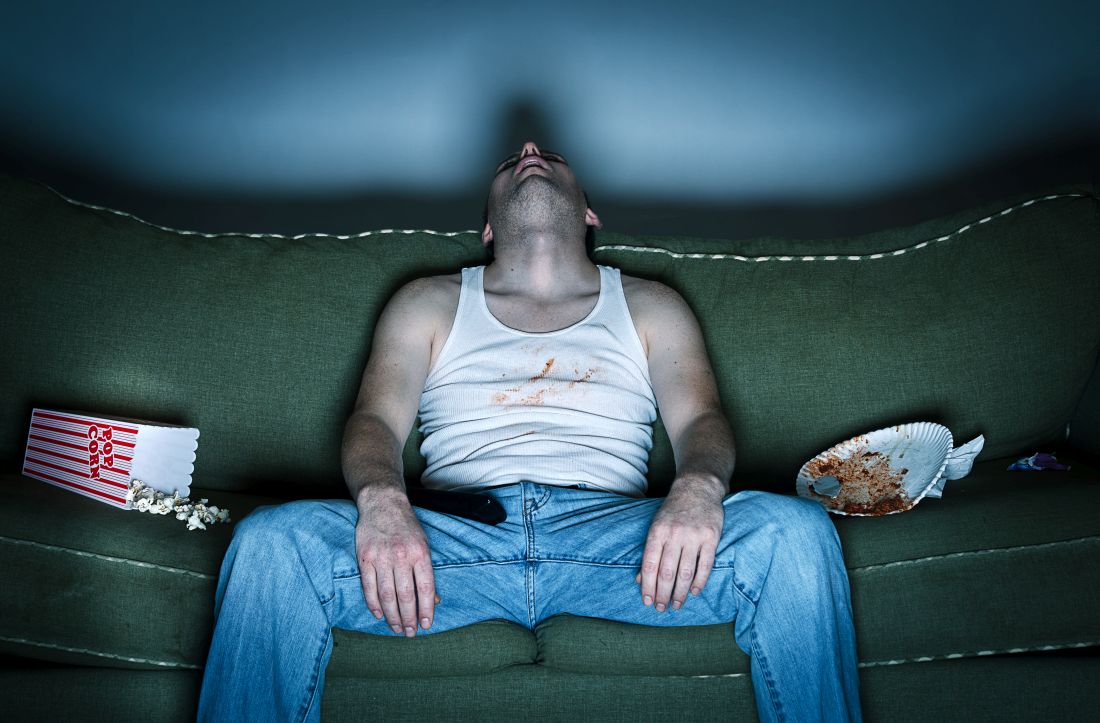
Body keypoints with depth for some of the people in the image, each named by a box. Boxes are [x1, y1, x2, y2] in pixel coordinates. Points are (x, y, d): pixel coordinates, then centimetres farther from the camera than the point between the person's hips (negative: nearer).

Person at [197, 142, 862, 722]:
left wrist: (699, 487, -17)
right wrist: (381, 498, -17)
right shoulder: (429, 303, 23)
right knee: (270, 543, -28)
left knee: (795, 532, -27)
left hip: (607, 527, 1)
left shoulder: (651, 306, 23)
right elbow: (377, 420, 9)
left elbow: (700, 419, 9)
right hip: (458, 529, 0)